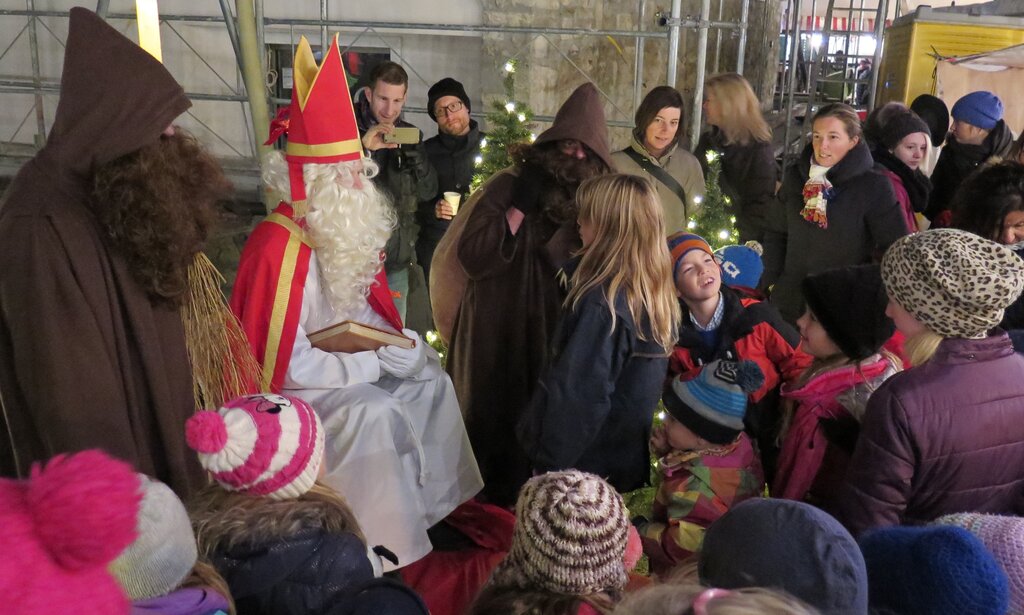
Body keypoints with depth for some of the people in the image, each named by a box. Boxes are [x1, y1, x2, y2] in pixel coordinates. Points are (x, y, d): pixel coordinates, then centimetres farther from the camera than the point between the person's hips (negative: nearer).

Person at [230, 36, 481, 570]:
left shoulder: (344, 233, 1)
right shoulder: (276, 247, -27)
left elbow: (361, 310, 14)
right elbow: (288, 363, -27)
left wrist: (399, 343, -5)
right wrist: (376, 359, -21)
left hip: (333, 359, 9)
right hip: (285, 386, -9)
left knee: (429, 378, 5)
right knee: (373, 414, -28)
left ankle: (434, 502, 16)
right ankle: (383, 548, -13)